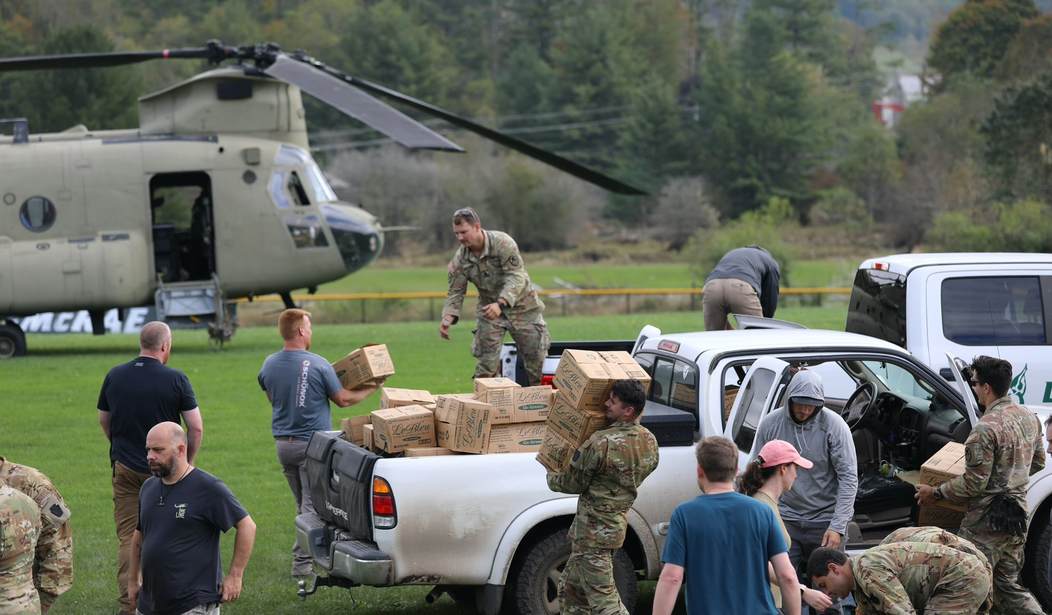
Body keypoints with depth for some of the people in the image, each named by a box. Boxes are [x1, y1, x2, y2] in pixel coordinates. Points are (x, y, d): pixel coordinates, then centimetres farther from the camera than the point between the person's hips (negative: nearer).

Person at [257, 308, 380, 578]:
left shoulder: (268, 366, 1)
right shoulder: (317, 365, -14)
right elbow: (343, 399, -4)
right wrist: (369, 389, 12)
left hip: (282, 442, 6)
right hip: (311, 442, -6)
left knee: (302, 504, 16)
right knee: (312, 505, -2)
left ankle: (313, 551, 21)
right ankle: (302, 561, -7)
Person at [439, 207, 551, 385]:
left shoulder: (503, 243, -24)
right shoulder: (460, 259, -10)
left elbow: (516, 277, -30)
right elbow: (455, 293, -6)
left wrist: (501, 303, -45)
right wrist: (448, 318, -25)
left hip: (521, 305, -3)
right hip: (489, 310, 3)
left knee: (536, 357, 1)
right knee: (486, 360, -5)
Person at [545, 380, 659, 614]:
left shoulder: (601, 443, -23)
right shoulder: (649, 443, 0)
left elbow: (572, 483, -12)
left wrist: (551, 477, 10)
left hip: (594, 530, -9)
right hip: (618, 522, 9)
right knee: (570, 588, 20)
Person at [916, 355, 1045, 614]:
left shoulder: (985, 429, -21)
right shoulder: (1030, 418, 5)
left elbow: (974, 484, -19)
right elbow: (1038, 462, 19)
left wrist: (935, 493, -6)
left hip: (987, 524, -9)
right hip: (1018, 516, 9)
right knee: (1009, 585, 18)